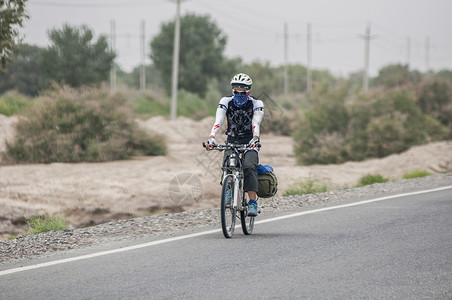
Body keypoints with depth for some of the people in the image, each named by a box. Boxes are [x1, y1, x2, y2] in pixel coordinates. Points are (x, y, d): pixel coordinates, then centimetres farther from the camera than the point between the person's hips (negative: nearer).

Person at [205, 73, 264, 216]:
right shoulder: (226, 102, -10)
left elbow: (256, 123, -30)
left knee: (249, 167, -28)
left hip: (250, 142, -2)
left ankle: (253, 202, -30)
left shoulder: (256, 104, -14)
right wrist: (212, 137, -41)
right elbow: (218, 121, -24)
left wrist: (255, 139, -49)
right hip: (232, 141, 2)